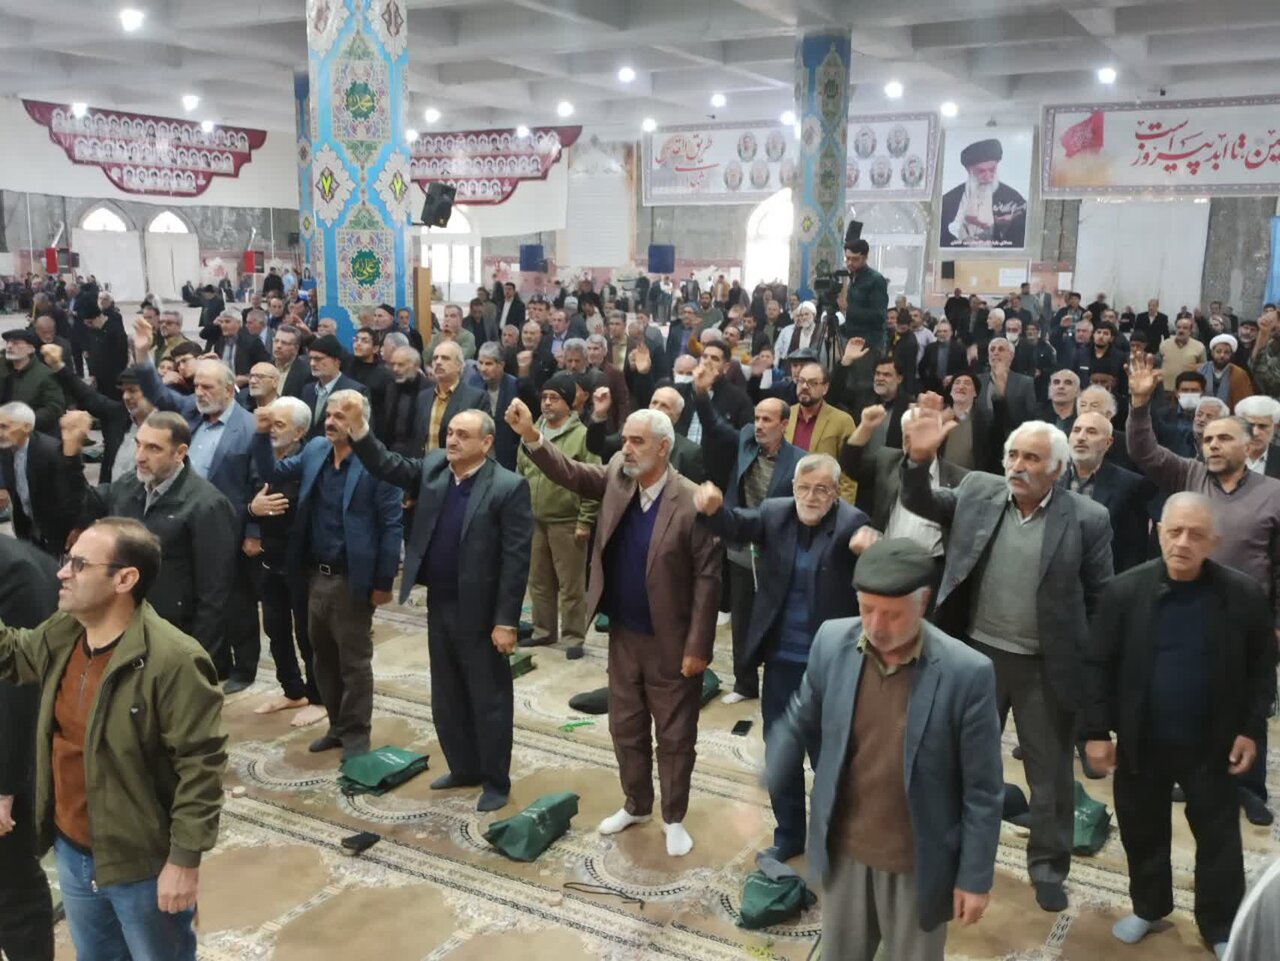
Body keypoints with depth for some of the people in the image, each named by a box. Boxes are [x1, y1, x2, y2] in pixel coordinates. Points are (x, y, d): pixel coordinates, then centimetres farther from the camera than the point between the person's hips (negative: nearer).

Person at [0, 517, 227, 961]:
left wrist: (185, 860, -21)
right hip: (71, 853, 8)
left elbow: (201, 763, -24)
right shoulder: (60, 635, -3)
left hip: (144, 865, -7)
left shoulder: (174, 660, -28)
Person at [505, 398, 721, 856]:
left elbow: (707, 579, -17)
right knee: (625, 727, 20)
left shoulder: (692, 502, -19)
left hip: (670, 641, -5)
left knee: (674, 735, 11)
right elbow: (569, 473, -9)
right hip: (623, 636, 6)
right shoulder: (616, 478, -1)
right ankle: (635, 804, 39)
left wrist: (698, 647, -17)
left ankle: (674, 818, 28)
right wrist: (531, 436, -27)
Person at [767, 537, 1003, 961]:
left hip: (918, 863, -3)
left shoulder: (967, 673, -21)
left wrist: (976, 876, -7)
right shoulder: (832, 642, -12)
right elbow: (799, 723, 5)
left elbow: (982, 790, -12)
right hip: (843, 851, 3)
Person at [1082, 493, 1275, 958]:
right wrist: (1096, 731, -7)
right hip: (1141, 743, 1)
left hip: (1211, 745, 0)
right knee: (1142, 832, 16)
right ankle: (1148, 907, 38)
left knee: (1219, 839, 11)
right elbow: (1098, 665, -5)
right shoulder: (1124, 591, -10)